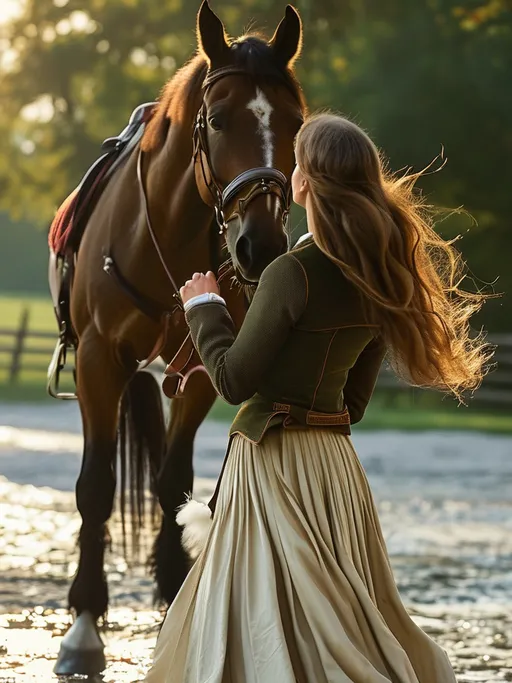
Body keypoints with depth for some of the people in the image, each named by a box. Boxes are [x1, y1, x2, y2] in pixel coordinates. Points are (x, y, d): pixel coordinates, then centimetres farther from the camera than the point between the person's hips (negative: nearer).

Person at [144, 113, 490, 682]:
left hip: (275, 461, -8)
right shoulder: (379, 280, 5)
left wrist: (204, 309, -2)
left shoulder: (293, 274, -19)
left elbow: (235, 380, -15)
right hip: (336, 459, 8)